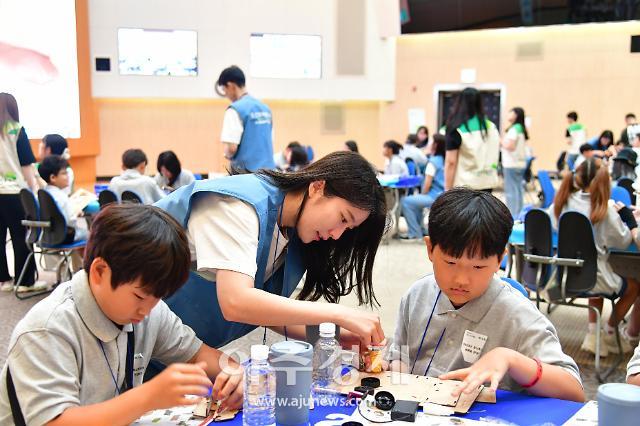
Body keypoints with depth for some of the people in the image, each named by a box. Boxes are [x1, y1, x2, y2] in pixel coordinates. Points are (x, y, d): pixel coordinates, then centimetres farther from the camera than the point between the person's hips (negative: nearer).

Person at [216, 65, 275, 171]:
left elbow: (232, 148, -17)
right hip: (268, 168, 7)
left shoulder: (235, 109, -11)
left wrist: (227, 155, 3)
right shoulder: (265, 108, 11)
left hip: (246, 171, -7)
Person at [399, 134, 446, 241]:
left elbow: (427, 184, -17)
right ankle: (421, 230, 31)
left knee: (405, 201, -7)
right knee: (415, 200, 31)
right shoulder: (445, 160, 11)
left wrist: (423, 195, 2)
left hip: (435, 197, -9)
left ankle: (415, 234, -5)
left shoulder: (433, 161, -14)